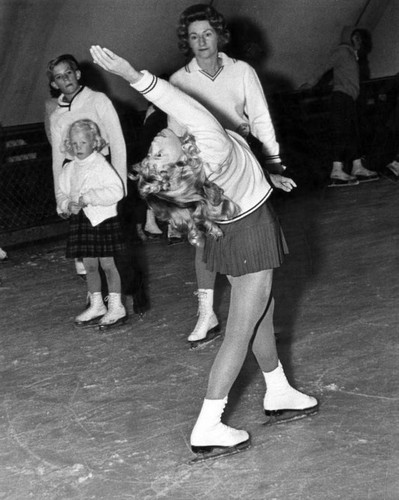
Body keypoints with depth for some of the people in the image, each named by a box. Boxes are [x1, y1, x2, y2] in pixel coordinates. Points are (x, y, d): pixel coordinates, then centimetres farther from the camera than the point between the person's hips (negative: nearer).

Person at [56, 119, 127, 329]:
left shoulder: (101, 165, -12)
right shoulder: (69, 169, 7)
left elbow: (116, 191, -20)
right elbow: (61, 192, 14)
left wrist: (88, 198, -23)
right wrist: (67, 205, -8)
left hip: (103, 219, -6)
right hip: (80, 219, 6)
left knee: (107, 264, 0)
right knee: (89, 265, 13)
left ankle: (116, 307, 8)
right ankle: (96, 306, 24)